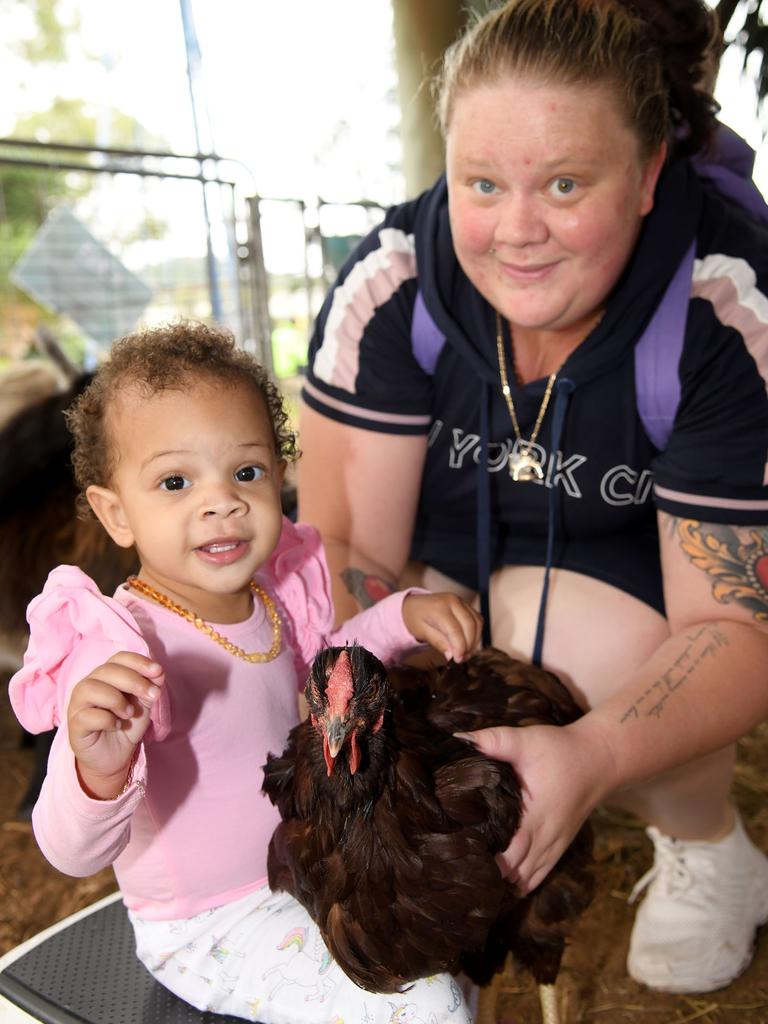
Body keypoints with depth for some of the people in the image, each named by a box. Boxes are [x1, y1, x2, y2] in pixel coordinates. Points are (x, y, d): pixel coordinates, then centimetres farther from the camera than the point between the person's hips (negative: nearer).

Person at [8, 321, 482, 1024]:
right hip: (209, 928, -7)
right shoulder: (123, 648, -31)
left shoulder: (269, 587, -9)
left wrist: (405, 616, -2)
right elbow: (74, 854, -32)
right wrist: (100, 772, -54)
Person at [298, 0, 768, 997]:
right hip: (464, 519, 2)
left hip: (643, 550, -1)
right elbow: (348, 547, -20)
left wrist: (593, 755, -45)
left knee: (576, 644, -31)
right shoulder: (393, 280, -23)